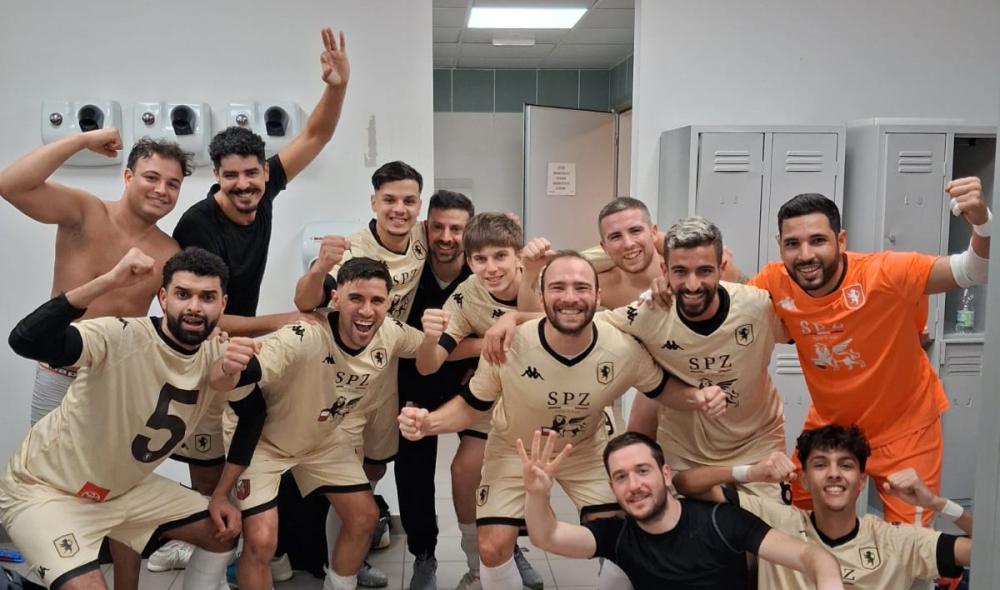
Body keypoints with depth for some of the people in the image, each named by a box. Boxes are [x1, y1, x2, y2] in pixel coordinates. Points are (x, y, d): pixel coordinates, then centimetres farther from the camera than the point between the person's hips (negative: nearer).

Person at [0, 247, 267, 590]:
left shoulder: (218, 357, -12)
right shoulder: (119, 337, -29)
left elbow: (253, 412, 6)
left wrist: (222, 494, 5)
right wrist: (109, 282, -51)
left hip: (125, 487, 7)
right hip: (44, 489, -6)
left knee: (225, 532, 11)